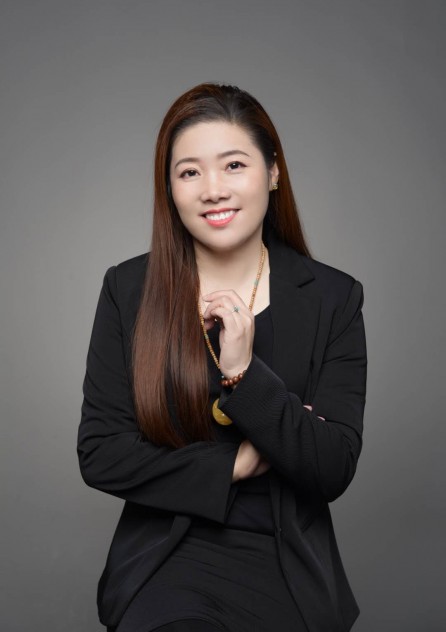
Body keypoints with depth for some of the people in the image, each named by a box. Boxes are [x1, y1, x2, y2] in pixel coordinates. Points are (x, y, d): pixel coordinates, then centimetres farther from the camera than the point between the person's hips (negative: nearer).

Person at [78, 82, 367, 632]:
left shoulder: (333, 298, -3)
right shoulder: (128, 290, -2)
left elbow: (334, 471, -7)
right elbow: (98, 455, -3)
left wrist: (244, 371, -19)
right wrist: (233, 464, -9)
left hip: (288, 566, 1)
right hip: (165, 560, -1)